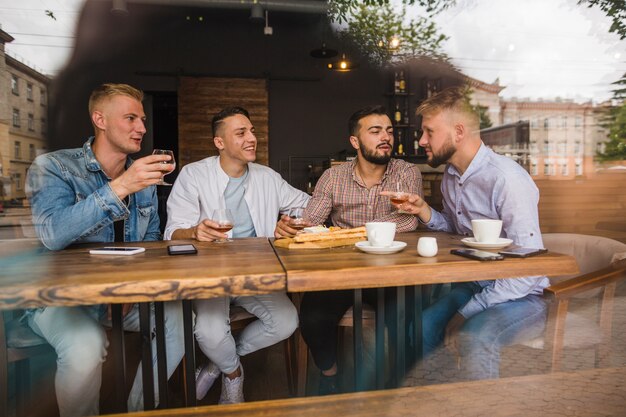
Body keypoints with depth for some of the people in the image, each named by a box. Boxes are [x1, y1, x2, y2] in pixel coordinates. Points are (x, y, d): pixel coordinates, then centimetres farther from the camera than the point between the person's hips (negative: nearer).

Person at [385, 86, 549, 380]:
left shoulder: (506, 178, -21)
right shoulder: (450, 176, 6)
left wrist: (468, 312, -22)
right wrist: (426, 213, -2)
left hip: (522, 296, -6)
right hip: (474, 286, 7)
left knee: (473, 338, -34)